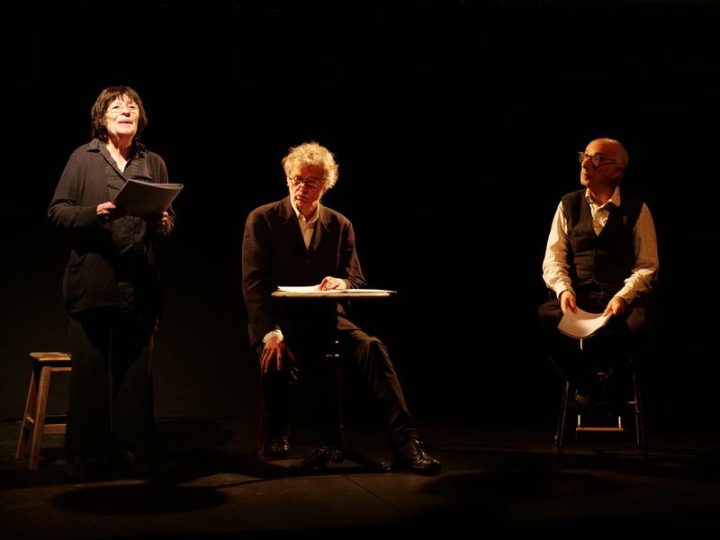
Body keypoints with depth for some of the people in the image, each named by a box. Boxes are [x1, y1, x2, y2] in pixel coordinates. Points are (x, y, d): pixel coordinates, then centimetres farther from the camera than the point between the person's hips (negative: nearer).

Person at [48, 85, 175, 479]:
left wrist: (164, 223, -7)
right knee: (89, 368, 1)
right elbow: (57, 211, 0)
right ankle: (85, 452, 12)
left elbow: (168, 216, 15)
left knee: (135, 369, 7)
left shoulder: (154, 163, 12)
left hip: (140, 284, 3)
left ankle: (132, 449, 16)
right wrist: (94, 212, -17)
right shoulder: (83, 158, 4)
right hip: (92, 281, -2)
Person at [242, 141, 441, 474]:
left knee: (372, 348, -26)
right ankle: (276, 439, -4)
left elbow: (357, 280, 7)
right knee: (277, 362, -35)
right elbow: (254, 284, -8)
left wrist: (341, 282, -20)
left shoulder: (340, 225, 9)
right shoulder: (262, 220, 0)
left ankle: (405, 444, -30)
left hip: (326, 320, 2)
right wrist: (271, 333, -22)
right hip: (278, 321, -2)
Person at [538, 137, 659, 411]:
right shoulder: (568, 205, 10)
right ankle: (585, 384, -4)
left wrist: (623, 296, -18)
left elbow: (647, 265, 0)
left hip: (622, 298, -2)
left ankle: (615, 387, -2)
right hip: (578, 296, 2)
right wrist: (564, 289, -16)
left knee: (637, 325, -36)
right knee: (545, 317, -31)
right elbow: (553, 257, 5)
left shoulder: (637, 210, 4)